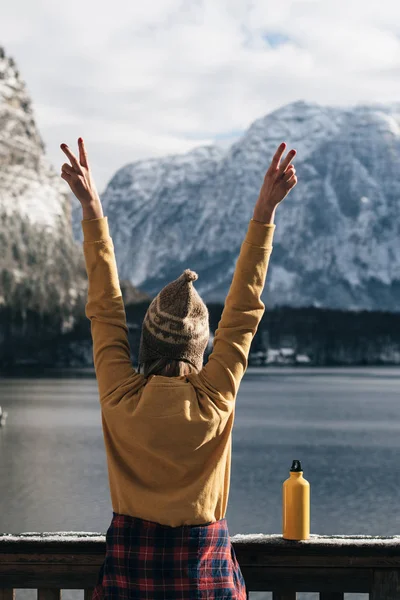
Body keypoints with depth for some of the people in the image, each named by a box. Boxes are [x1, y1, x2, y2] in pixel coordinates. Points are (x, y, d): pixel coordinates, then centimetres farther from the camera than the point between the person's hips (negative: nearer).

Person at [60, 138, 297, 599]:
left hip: (128, 558, 1)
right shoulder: (215, 397, -13)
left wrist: (92, 211, 1)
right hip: (203, 561, -1)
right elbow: (243, 309, -7)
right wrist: (264, 213, -4)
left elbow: (105, 307, -3)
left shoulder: (120, 397, -11)